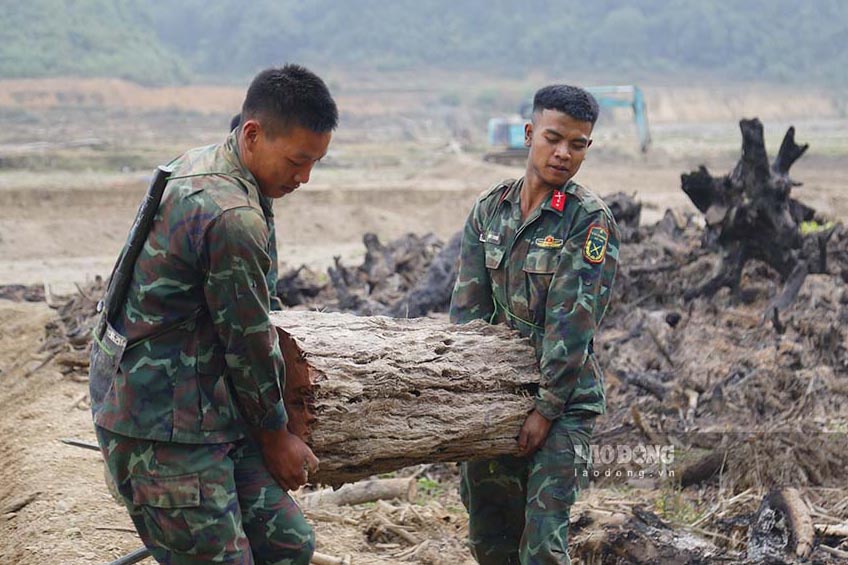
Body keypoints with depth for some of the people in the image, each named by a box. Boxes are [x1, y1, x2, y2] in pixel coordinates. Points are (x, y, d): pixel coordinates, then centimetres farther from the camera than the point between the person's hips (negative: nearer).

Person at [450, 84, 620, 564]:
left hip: (565, 399, -5)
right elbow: (468, 308, 3)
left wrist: (546, 409, -17)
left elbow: (573, 322, -15)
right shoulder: (489, 209, 4)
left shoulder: (590, 220, -11)